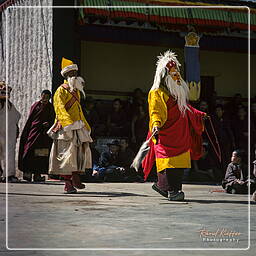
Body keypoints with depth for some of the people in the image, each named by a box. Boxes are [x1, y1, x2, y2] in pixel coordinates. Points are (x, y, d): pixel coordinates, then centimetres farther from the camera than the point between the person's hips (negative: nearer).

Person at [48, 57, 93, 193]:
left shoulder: (76, 91, 21)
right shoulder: (61, 90, -5)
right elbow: (60, 109, -17)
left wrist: (86, 126, 25)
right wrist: (68, 123, -31)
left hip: (78, 127, 8)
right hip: (65, 127, -8)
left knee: (82, 150, 6)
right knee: (67, 153, -9)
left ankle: (75, 178, 18)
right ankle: (68, 184, -7)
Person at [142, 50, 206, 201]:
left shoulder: (180, 91, 21)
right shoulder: (157, 93, -4)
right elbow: (156, 112, -15)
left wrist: (201, 116, 33)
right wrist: (156, 124, -33)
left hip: (182, 135, 7)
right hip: (166, 134, -7)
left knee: (181, 161, 2)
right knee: (170, 162, -14)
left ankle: (177, 190, 6)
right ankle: (172, 191, -16)